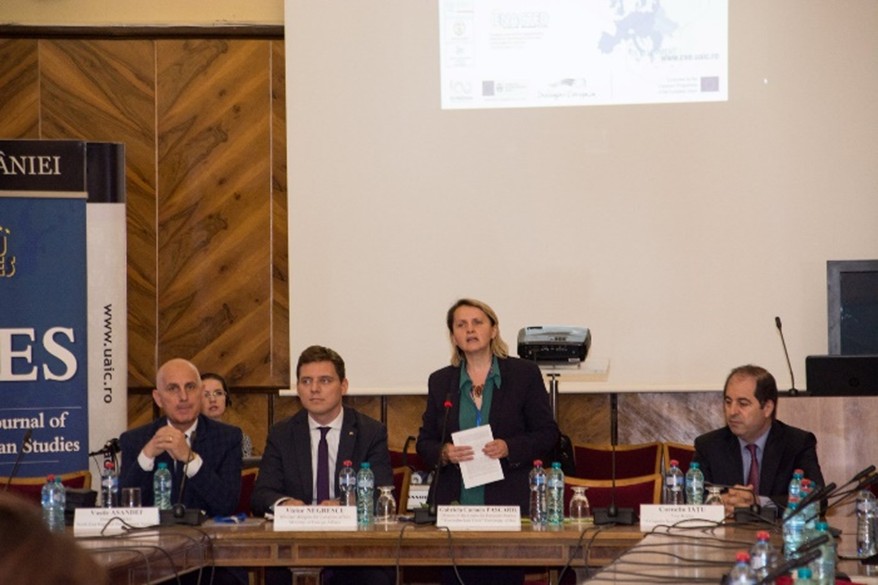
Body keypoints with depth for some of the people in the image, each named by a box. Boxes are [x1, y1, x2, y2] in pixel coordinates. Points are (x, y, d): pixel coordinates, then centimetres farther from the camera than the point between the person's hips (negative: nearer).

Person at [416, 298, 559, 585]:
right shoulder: (440, 381, 12)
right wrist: (444, 452, -9)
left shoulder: (524, 374, 5)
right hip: (455, 504, 2)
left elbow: (547, 433, 4)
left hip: (508, 504, -2)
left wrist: (509, 447, -13)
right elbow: (425, 441, 14)